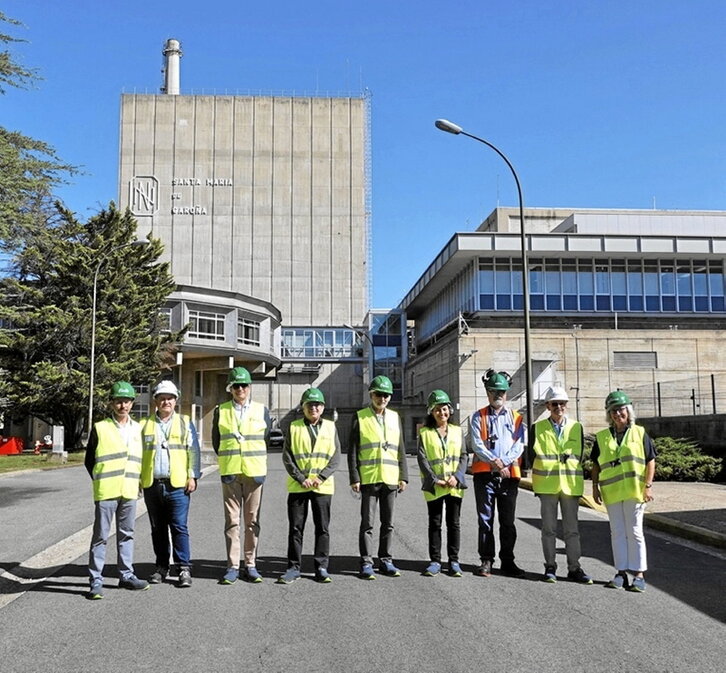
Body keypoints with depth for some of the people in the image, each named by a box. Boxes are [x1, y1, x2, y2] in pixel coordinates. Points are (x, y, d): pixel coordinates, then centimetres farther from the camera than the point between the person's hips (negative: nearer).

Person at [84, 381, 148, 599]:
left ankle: (126, 575, 22)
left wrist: (137, 482, 10)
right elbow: (89, 460, 4)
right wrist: (101, 481, 2)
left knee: (126, 534, 12)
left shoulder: (137, 429, 11)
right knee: (101, 536, -2)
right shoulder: (100, 428, -1)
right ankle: (96, 581, 3)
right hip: (106, 491, -4)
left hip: (129, 491, 4)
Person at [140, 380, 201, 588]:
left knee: (179, 527, -5)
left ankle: (184, 568, 1)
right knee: (158, 529, 9)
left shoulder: (185, 423, 7)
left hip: (177, 485, -2)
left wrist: (193, 477, -4)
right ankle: (161, 567, 19)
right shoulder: (145, 425, 12)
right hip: (151, 485, 2)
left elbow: (193, 451, 4)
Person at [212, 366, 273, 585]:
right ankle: (232, 566, 7)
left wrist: (254, 460, 10)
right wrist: (228, 460, 9)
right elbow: (216, 441, 12)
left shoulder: (261, 410, 6)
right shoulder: (221, 411, 5)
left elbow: (266, 438, 12)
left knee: (252, 521, 4)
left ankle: (250, 565, 12)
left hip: (254, 472, 0)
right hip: (230, 473, 0)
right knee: (232, 520, 1)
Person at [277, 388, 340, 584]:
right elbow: (287, 457, 0)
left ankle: (321, 567, 13)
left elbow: (336, 457, 1)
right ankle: (293, 567, 12)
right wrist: (301, 478, -11)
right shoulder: (294, 427, 4)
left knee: (322, 528, 4)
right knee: (295, 528, 4)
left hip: (323, 487, 0)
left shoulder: (330, 427, 6)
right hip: (297, 486, 0)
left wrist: (321, 477, -11)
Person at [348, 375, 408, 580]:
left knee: (388, 523, 9)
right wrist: (354, 478, -8)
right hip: (368, 478, -3)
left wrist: (403, 476, 6)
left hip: (390, 479, 4)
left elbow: (401, 449, 13)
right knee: (367, 523, -1)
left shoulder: (395, 417, 12)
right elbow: (352, 450, -2)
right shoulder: (360, 417, 1)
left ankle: (386, 561, 19)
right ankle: (366, 563, 6)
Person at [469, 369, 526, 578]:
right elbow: (477, 445, -5)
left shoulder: (515, 417, 11)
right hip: (485, 473, -1)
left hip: (509, 474, 2)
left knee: (508, 521, 7)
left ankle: (508, 561, 15)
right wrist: (495, 462, -15)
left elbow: (519, 445, 0)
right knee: (485, 519, 2)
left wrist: (504, 462, -14)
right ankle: (486, 560, 9)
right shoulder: (479, 417, 6)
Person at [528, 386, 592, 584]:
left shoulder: (576, 427, 8)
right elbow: (533, 456, 4)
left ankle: (574, 568, 11)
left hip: (571, 484, 1)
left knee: (572, 529, 4)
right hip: (547, 485, -1)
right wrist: (542, 476, -2)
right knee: (549, 528, 4)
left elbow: (579, 456, 10)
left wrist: (572, 474, 2)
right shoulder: (538, 428, 4)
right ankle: (550, 567, 12)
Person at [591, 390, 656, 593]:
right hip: (611, 492, 3)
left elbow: (650, 461, 1)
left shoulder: (640, 433, 2)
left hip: (634, 490, -3)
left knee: (634, 532, -1)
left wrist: (648, 486, -6)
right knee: (617, 532, 8)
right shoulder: (602, 437, 9)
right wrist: (595, 486, 6)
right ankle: (621, 572, 14)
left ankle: (638, 574, 5)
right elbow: (596, 464, 13)